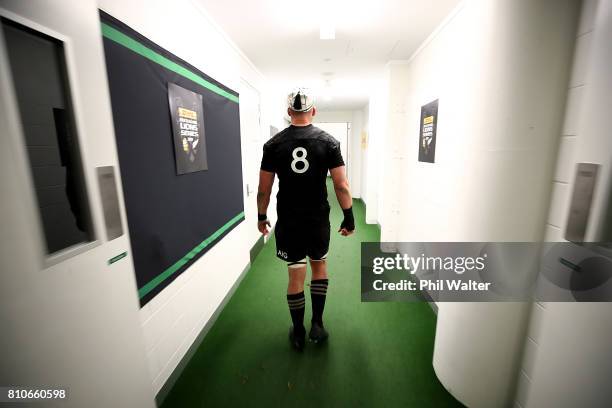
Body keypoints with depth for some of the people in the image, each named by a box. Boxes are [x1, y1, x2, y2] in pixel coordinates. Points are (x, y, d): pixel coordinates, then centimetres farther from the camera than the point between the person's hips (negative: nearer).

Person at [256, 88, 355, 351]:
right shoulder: (329, 142, -4)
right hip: (318, 221, 0)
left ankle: (298, 333, 29)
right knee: (319, 266, 24)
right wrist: (349, 218, 3)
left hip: (288, 222, 1)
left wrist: (261, 217, 14)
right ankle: (317, 324, 27)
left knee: (295, 276, 13)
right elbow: (341, 186, -7)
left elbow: (264, 188, 1)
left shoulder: (274, 144, -2)